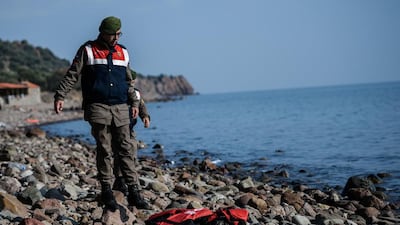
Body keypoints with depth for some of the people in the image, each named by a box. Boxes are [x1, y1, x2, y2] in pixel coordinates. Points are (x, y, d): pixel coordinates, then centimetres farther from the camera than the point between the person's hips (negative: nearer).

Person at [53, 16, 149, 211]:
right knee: (104, 150, -2)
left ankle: (134, 192, 1)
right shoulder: (88, 50, 3)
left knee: (127, 149, 0)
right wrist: (60, 96, -7)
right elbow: (72, 76, 1)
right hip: (98, 107, -3)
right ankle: (106, 191, 6)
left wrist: (134, 102, 17)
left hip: (121, 108, 4)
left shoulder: (123, 52, 16)